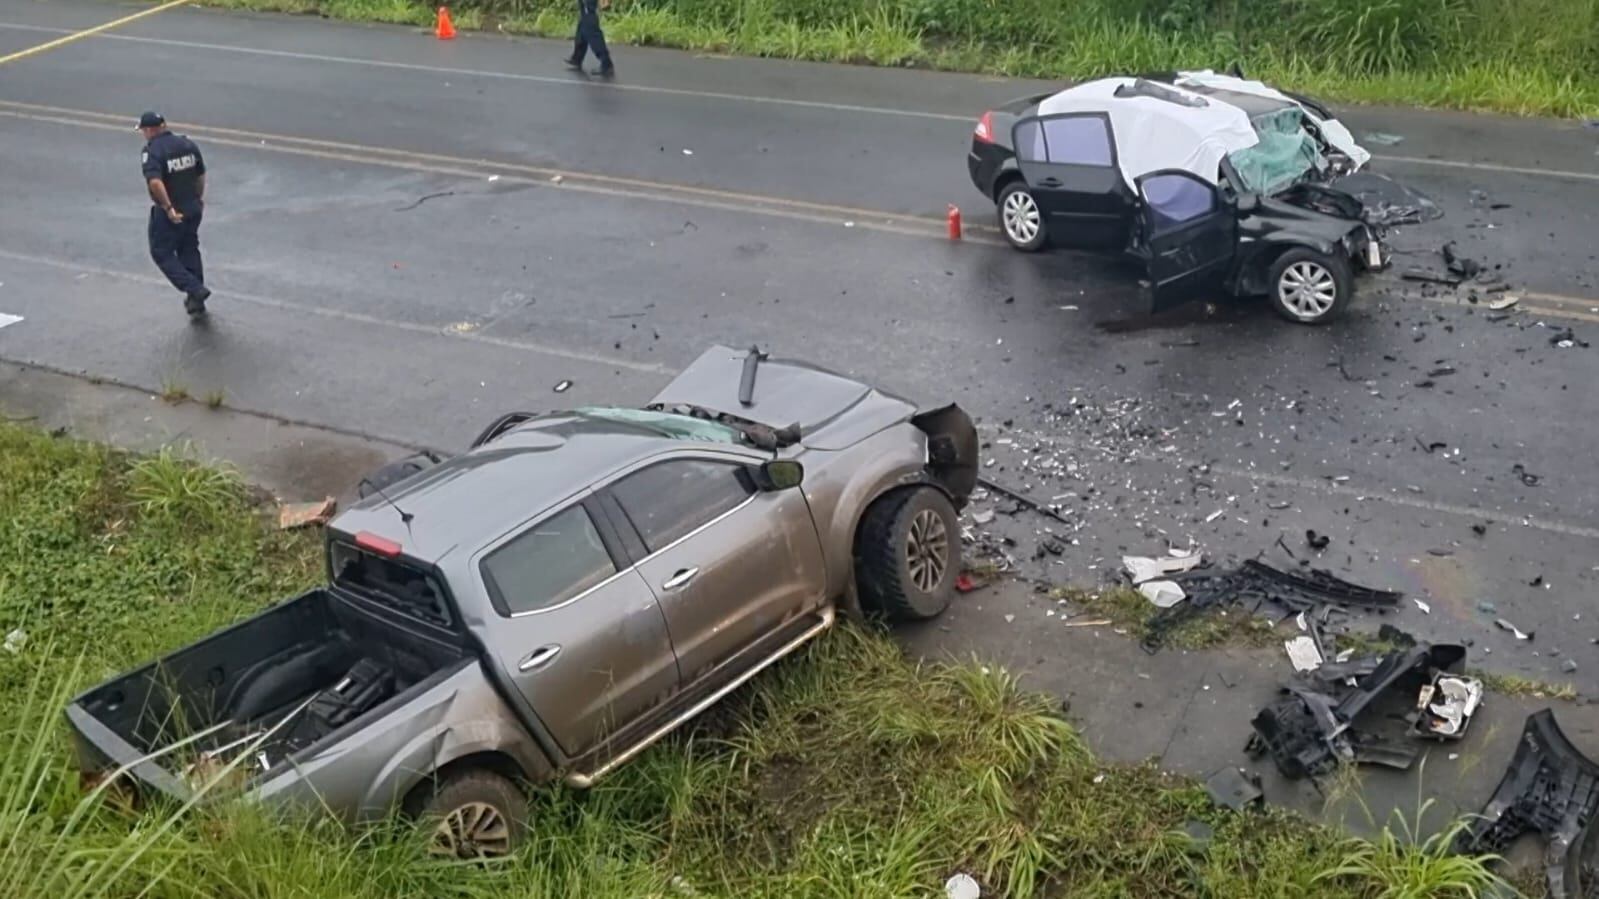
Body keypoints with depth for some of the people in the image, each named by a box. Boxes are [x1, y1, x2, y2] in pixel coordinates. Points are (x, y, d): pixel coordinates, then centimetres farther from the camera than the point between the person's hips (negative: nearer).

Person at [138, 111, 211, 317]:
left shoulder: (152, 150, -18)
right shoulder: (187, 144, 3)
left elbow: (155, 182, -31)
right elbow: (201, 175, 11)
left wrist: (168, 208, -24)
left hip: (169, 214, -7)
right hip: (193, 209, 7)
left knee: (162, 253, 9)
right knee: (189, 251, 18)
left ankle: (195, 289, -4)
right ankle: (197, 303, 23)